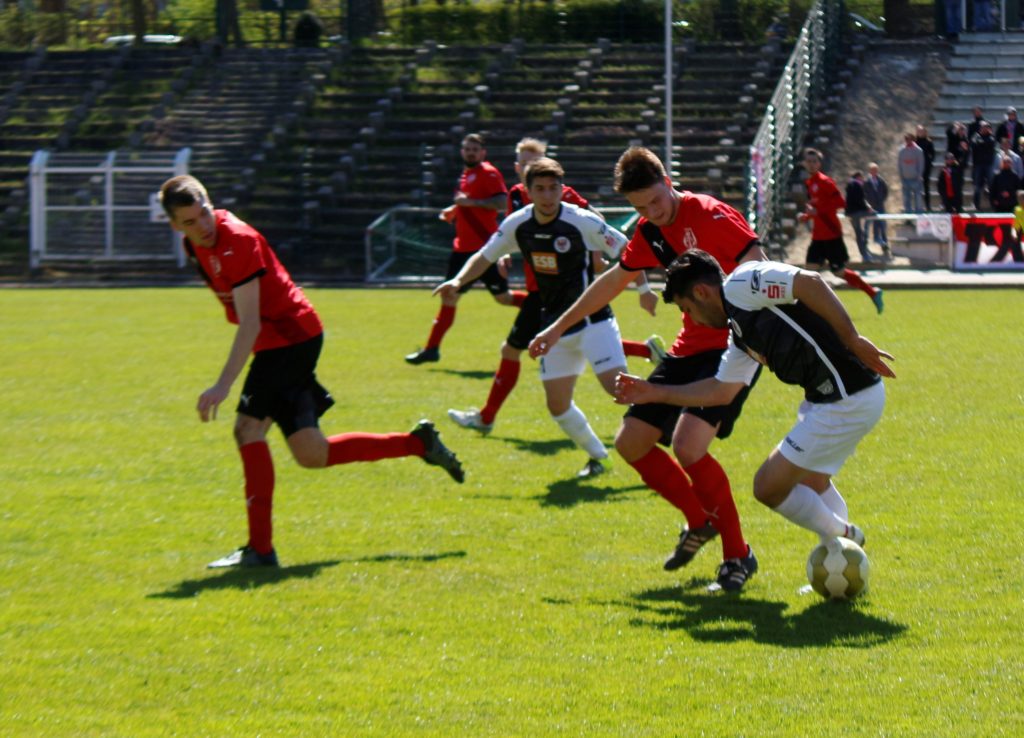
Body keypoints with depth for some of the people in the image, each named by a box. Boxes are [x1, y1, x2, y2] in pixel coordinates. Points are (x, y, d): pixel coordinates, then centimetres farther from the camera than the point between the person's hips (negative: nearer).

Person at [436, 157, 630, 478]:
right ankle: (596, 456, 25)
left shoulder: (582, 221, -17)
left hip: (592, 319, -6)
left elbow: (626, 252, -10)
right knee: (557, 406, 6)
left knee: (617, 386, -21)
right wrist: (458, 280, -5)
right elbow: (485, 256, 11)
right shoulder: (518, 225, -2)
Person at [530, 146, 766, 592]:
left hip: (732, 348, -9)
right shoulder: (651, 232, 8)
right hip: (690, 348, 9)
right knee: (630, 443, 7)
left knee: (687, 444, -25)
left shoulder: (709, 216, -17)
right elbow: (614, 280, 24)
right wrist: (558, 328, 30)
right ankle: (699, 522, 27)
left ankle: (738, 555, -9)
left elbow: (759, 268, -26)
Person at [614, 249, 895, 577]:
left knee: (769, 486, -2)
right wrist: (655, 393, 31)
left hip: (848, 400, -10)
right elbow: (720, 390, 28)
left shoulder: (743, 283, -9)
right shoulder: (740, 332, 20)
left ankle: (842, 538, 14)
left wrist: (853, 340, -22)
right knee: (811, 479, 30)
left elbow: (810, 282, -22)